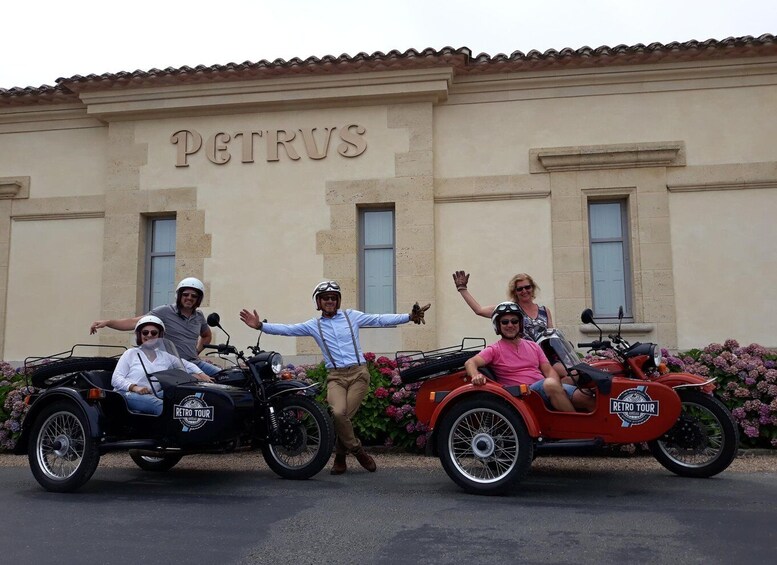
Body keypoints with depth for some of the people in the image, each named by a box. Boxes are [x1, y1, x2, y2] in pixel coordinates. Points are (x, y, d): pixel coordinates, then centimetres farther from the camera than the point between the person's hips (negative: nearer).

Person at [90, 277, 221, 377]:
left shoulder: (199, 315, 14)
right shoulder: (165, 311, -3)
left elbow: (207, 336, 33)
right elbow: (135, 322, -11)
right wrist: (107, 322, -22)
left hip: (195, 362, 6)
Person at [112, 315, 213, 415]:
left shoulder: (165, 356, 21)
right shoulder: (130, 353, 11)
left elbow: (187, 365, 27)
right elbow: (115, 379, 2)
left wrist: (201, 374, 6)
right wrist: (134, 387, -18)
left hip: (151, 397, 3)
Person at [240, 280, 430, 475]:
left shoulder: (351, 316, 10)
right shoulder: (313, 325, 12)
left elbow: (381, 319, 5)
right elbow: (286, 329, 6)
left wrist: (409, 317, -4)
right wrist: (260, 325, -7)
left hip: (358, 373, 0)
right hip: (336, 376, 1)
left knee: (345, 416, -13)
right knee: (338, 413, -23)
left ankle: (340, 456, 14)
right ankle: (357, 450, 2)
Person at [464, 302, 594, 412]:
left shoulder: (533, 346, 21)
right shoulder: (494, 350, 5)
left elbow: (549, 370, 14)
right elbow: (470, 362, -10)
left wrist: (556, 388, -9)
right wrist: (476, 375, -34)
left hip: (548, 389, 6)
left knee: (586, 397, -18)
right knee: (550, 384, -35)